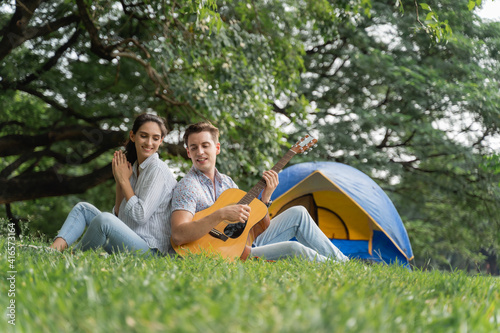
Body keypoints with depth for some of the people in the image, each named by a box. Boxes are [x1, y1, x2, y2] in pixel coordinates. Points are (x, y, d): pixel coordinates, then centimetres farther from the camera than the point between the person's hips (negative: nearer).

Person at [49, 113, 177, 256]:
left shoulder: (158, 170, -10)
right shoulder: (133, 167, 15)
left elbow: (141, 216, -17)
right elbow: (119, 215, 15)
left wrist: (124, 180, -6)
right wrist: (119, 181, 3)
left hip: (151, 250, -9)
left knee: (104, 219, -31)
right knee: (83, 208, 10)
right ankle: (53, 251, -13)